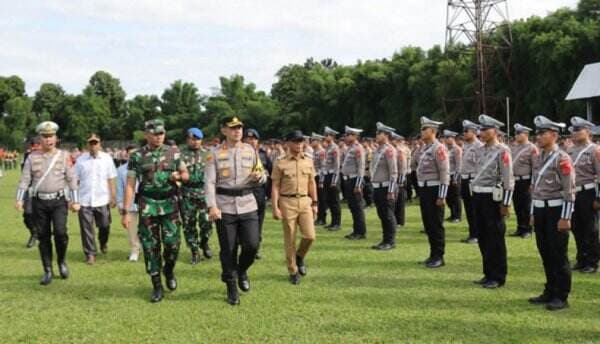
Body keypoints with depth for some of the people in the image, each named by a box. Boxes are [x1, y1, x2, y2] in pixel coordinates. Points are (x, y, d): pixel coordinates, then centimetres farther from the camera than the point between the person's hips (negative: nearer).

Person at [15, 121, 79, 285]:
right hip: (39, 202, 2)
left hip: (59, 201, -2)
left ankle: (62, 261, 12)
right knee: (43, 236, 5)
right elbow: (24, 180, 2)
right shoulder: (32, 157, 4)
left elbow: (72, 179, 0)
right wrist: (19, 199, -8)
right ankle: (47, 271, 15)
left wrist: (75, 201, -4)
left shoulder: (64, 156, 1)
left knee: (60, 232, -15)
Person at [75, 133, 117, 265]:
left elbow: (111, 179, 2)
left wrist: (113, 197, -1)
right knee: (87, 229, 0)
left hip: (102, 200, 0)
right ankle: (90, 254, 11)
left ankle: (103, 242, 39)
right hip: (84, 200, 0)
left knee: (104, 225, 8)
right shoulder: (81, 160, 1)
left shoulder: (107, 158, 1)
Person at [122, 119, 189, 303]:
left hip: (170, 204, 1)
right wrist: (125, 212, -6)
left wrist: (178, 176, -11)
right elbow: (130, 185, -1)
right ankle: (157, 286, 14)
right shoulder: (137, 157, 0)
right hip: (147, 206, -1)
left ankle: (169, 270, 26)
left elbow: (186, 174, 14)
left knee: (172, 243, -5)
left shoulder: (173, 152, 4)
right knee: (150, 247, 2)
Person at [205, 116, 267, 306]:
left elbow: (263, 177, 14)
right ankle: (231, 288, 19)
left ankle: (242, 270, 27)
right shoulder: (215, 154, -2)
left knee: (252, 245, -5)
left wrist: (259, 176, -10)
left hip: (248, 205, 2)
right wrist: (212, 206, -20)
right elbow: (209, 182, -7)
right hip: (225, 207, -2)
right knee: (228, 250, 4)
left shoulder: (251, 151, 7)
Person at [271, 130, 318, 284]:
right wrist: (275, 207, -9)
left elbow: (312, 183, 14)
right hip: (287, 202, -3)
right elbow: (275, 187, -3)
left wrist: (314, 203, 11)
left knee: (310, 236, -6)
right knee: (289, 240, 3)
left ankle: (300, 256, 25)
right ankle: (293, 271, 17)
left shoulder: (308, 161, 8)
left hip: (305, 201, 3)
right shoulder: (280, 163, -3)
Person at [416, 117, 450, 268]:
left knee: (436, 224, -1)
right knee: (427, 223, 13)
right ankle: (433, 254, 24)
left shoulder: (439, 148, -14)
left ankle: (439, 257, 8)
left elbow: (445, 174, -17)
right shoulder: (423, 148, 12)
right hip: (424, 189, 8)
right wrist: (421, 190, 16)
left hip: (434, 189, -8)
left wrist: (442, 196, -19)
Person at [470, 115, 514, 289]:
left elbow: (508, 180, -14)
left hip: (493, 198, -7)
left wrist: (505, 204, -16)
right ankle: (488, 273, 23)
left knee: (495, 239, 0)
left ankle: (498, 277, 9)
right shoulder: (480, 150, 11)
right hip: (478, 196, 8)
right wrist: (475, 197, 17)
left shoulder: (502, 151, -11)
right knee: (483, 238, 12)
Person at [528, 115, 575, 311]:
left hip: (556, 210, -7)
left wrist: (565, 218, -18)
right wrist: (533, 213, 16)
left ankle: (561, 297, 8)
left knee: (558, 255, -1)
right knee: (545, 253, 13)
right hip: (540, 210, 7)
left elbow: (569, 191, -15)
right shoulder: (538, 158, 11)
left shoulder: (562, 158, -12)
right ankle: (550, 292, 23)